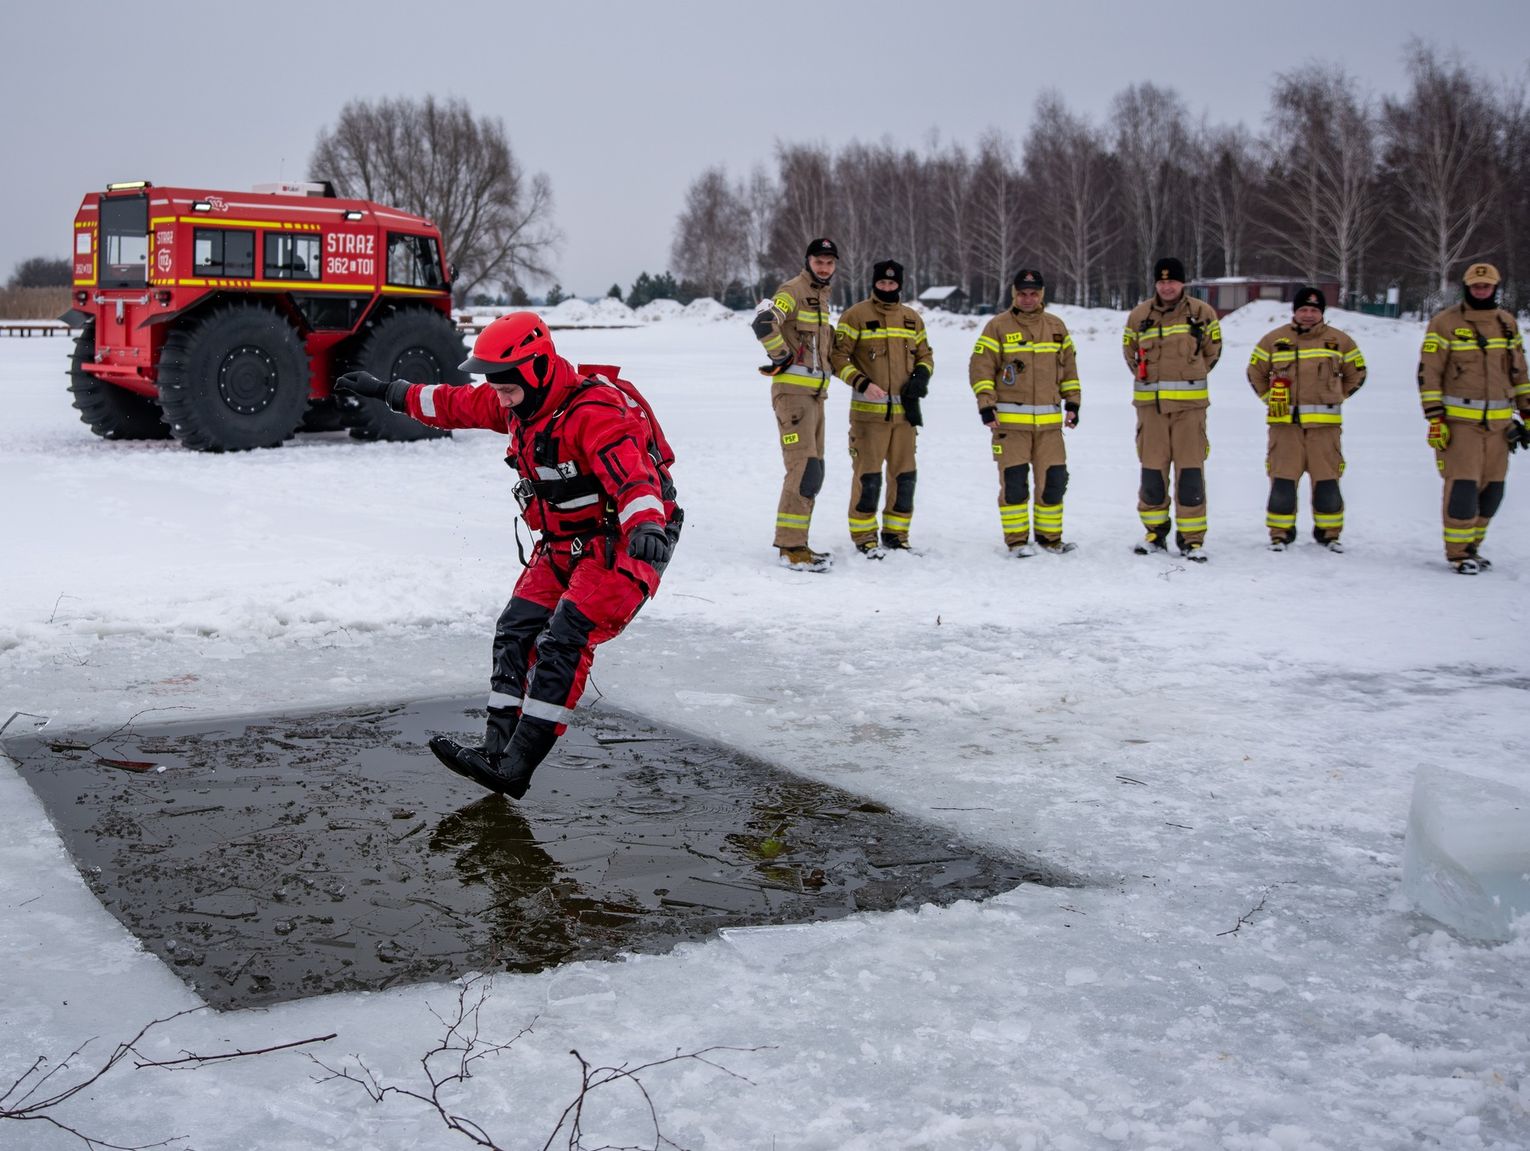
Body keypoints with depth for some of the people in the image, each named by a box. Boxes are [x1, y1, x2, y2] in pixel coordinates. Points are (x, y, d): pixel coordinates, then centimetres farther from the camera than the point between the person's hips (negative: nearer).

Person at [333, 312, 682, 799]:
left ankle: (516, 768, -18)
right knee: (516, 630, 3)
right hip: (562, 543, 9)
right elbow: (453, 404, 17)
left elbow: (632, 473, -42)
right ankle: (498, 748, 6)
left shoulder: (596, 414, -28)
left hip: (620, 543, -9)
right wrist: (386, 392, 25)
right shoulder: (519, 402, 1)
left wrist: (645, 525, -61)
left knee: (564, 641, -18)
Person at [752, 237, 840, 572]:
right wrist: (783, 357, -17)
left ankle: (794, 542, 21)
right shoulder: (793, 291, -11)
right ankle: (791, 548, -12)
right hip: (793, 392, -10)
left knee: (812, 472, 13)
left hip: (815, 394, 10)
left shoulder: (822, 296, 18)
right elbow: (763, 324, -27)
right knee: (804, 469, -14)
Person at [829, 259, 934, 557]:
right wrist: (862, 383, -18)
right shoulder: (856, 315, -4)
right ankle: (864, 537, 7)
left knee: (904, 475, 9)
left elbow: (925, 355, 21)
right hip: (868, 412, -5)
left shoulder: (912, 318, 12)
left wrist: (921, 376, -1)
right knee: (868, 476, -5)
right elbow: (838, 356, -6)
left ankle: (895, 535, 22)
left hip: (905, 411, 5)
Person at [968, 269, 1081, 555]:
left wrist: (1072, 403, 13)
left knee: (1054, 479, 4)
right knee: (1014, 481, -3)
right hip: (1009, 421, -4)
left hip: (1049, 421, 4)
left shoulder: (1056, 327, 13)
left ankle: (1049, 536, 17)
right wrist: (986, 406, -10)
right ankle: (1016, 539, 6)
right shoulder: (997, 327, 0)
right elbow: (980, 367, -3)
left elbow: (1068, 368, 20)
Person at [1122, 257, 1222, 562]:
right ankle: (1155, 534, 17)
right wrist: (1146, 377, 12)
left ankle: (1192, 538, 2)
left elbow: (1212, 350, 14)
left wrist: (1190, 377, 11)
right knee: (1152, 469, 5)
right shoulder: (1139, 315, 5)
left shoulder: (1202, 313, 2)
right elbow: (1129, 351, 20)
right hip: (1150, 402, 2)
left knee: (1190, 470, -4)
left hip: (1190, 402, -1)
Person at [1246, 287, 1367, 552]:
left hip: (1324, 423, 0)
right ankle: (1280, 533, 7)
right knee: (1282, 479, -3)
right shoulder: (1274, 340, 6)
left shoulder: (1339, 341, 8)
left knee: (1327, 480, 1)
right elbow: (1255, 373, 19)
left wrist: (1331, 398, 16)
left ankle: (1329, 532, 13)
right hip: (1285, 423, 0)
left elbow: (1356, 374, 21)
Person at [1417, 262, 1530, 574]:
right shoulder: (1445, 323, -4)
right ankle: (1458, 552, 0)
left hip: (1498, 421, 5)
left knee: (1492, 488, 6)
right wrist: (1434, 418, -12)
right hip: (1458, 419, -5)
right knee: (1463, 486, -10)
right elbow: (1428, 372, -6)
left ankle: (1472, 545, 19)